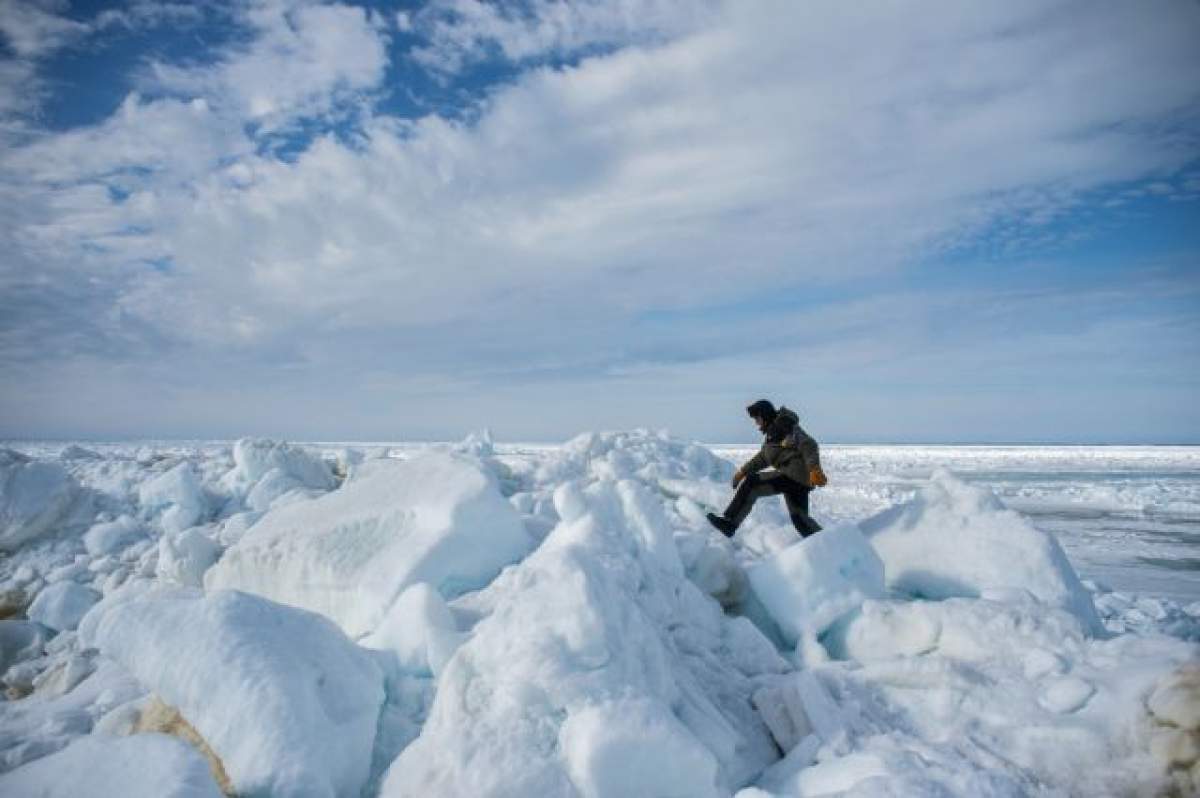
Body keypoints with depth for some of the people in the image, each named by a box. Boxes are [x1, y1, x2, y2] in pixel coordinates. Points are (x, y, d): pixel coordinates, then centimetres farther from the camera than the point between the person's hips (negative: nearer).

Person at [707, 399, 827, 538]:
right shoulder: (772, 432, 20)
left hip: (794, 475, -10)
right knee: (799, 518, 14)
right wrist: (743, 470, 21)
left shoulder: (787, 427, -10)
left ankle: (729, 523, -16)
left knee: (750, 483, -15)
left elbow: (809, 446, -20)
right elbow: (762, 457, 28)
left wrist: (814, 469, -34)